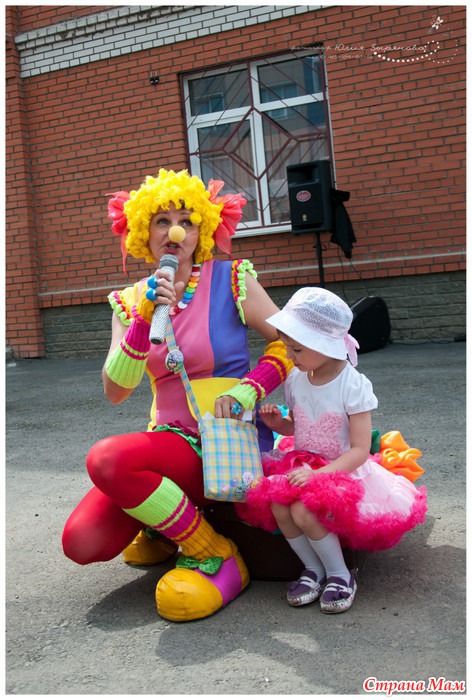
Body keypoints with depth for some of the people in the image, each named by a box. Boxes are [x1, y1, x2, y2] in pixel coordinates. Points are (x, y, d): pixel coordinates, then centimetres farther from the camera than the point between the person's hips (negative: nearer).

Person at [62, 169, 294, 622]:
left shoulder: (231, 280, -4)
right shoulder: (131, 302, 6)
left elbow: (289, 344, -4)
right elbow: (115, 392, -5)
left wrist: (246, 392, -21)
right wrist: (146, 318, -17)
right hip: (169, 438, 4)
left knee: (107, 460, -29)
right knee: (82, 543, -13)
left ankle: (216, 555, -9)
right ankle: (166, 522, 19)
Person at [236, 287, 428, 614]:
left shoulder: (353, 385, -17)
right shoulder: (296, 380, 1)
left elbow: (360, 449, -18)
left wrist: (318, 474, -29)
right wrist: (278, 422, -6)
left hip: (342, 471, -5)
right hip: (301, 464, 6)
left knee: (303, 509, -30)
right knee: (277, 504, -24)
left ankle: (340, 574, -3)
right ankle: (313, 568, 2)